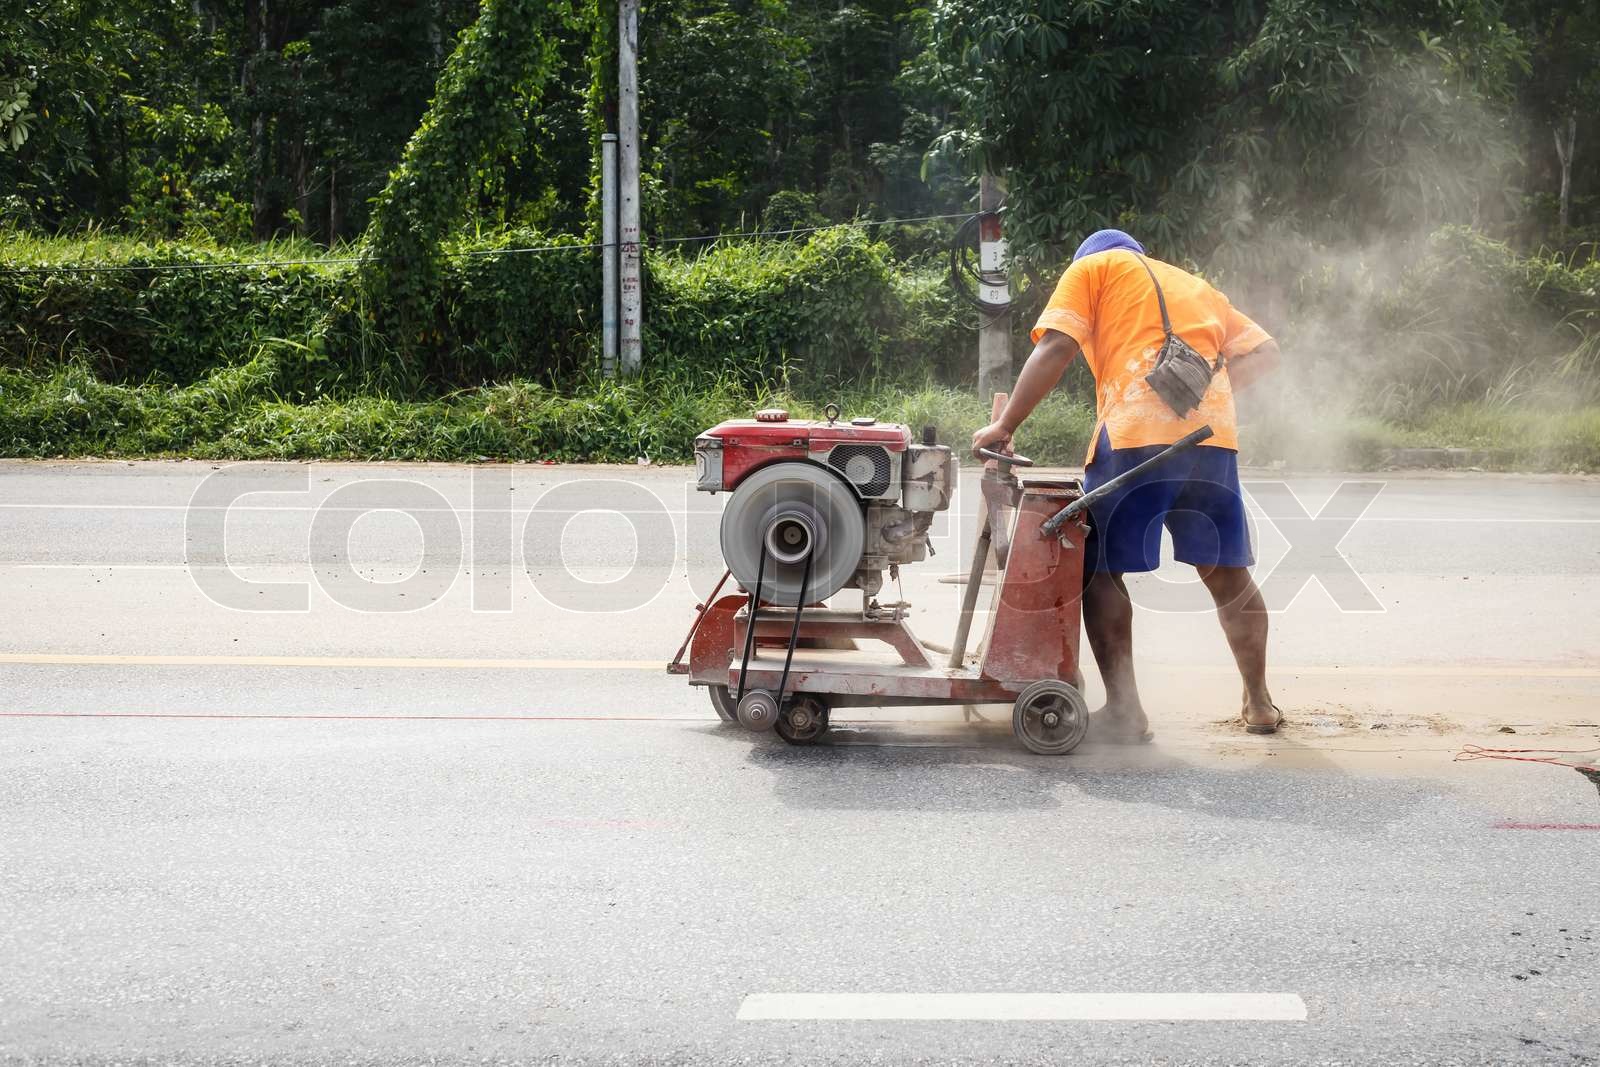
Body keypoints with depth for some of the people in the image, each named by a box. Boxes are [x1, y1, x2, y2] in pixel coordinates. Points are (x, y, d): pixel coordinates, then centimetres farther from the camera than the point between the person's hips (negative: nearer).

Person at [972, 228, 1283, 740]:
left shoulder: (1092, 268, 17)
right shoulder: (1196, 286, 32)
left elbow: (1055, 348, 2)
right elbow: (1264, 352, 24)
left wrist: (1004, 425, 3)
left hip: (1134, 433, -5)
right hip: (1214, 434, 5)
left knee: (1100, 571, 5)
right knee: (1226, 573, 15)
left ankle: (1124, 709, -1)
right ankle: (1259, 703, 22)